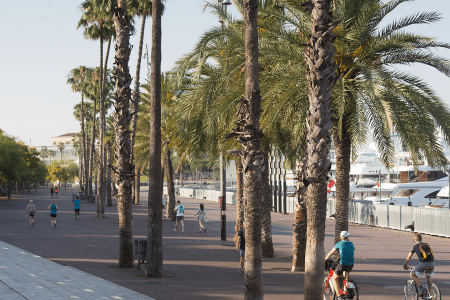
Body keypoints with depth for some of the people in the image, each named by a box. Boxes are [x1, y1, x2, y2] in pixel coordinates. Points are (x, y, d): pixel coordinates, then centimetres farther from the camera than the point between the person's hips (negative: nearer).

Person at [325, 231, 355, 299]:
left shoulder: (339, 243, 4)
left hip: (342, 264, -5)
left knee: (334, 278, 11)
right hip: (351, 265, 5)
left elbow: (330, 253, 10)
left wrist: (324, 260, 25)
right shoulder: (351, 244, 16)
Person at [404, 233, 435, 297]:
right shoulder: (427, 245, 25)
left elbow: (408, 258, 13)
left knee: (413, 275, 17)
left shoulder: (414, 246, 13)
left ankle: (422, 288, -1)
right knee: (429, 277, 31)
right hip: (432, 264, 5)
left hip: (423, 263, -5)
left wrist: (405, 265, 30)